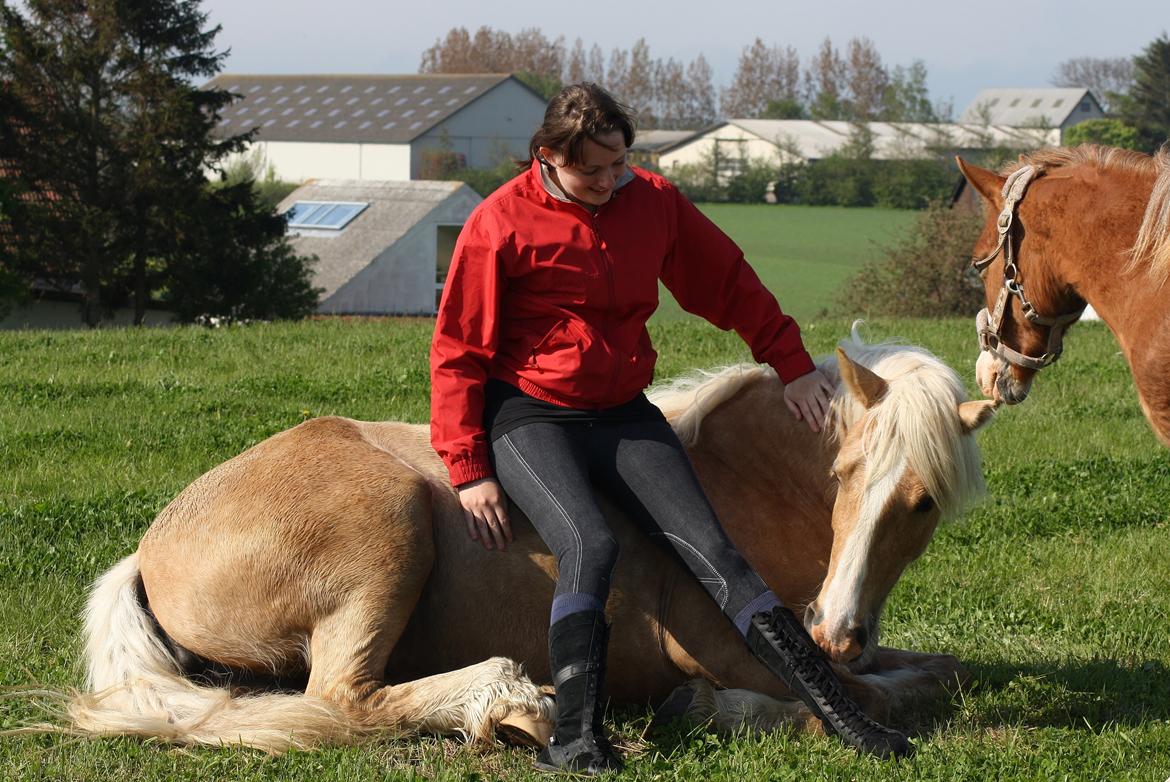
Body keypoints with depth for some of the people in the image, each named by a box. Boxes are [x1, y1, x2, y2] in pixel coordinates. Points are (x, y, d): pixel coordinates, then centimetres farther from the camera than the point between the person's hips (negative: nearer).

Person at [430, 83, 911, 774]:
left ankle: (838, 711, -16)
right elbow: (458, 354, -6)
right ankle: (575, 738, -35)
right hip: (526, 416, -4)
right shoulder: (500, 224, -9)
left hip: (622, 413, 4)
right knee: (590, 544, -31)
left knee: (710, 547, -11)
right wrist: (470, 471, -11)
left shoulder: (653, 201, 3)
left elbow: (728, 282, 17)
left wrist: (793, 365, 16)